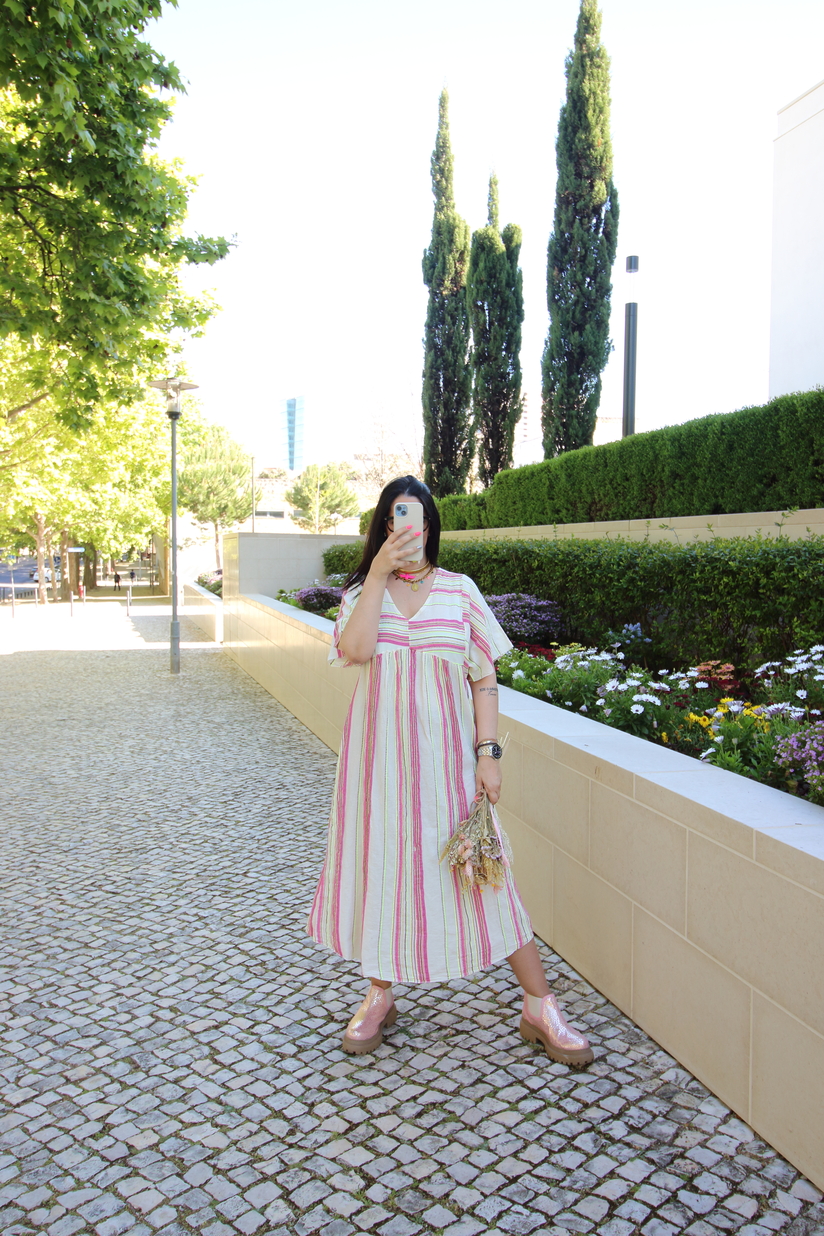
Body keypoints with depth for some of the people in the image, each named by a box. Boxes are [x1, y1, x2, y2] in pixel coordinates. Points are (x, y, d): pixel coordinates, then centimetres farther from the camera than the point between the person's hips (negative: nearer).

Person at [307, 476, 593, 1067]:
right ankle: (380, 996, 31)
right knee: (381, 863, 10)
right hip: (381, 753, 2)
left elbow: (484, 677, 0)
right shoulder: (362, 591, 4)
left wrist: (488, 752, -7)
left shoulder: (460, 591, 1)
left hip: (444, 755, -1)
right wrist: (379, 574, -18)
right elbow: (356, 650, -18)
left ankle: (540, 1007, 14)